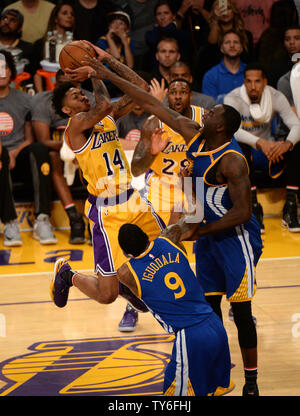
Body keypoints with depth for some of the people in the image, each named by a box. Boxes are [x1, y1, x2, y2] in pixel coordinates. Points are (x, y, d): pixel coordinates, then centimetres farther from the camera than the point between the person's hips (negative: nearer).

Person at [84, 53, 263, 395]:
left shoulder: (232, 161, -24)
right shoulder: (193, 135, -2)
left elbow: (242, 212, -26)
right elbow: (152, 104, 2)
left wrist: (198, 232, -22)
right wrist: (109, 76, 2)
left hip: (237, 238, -8)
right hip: (209, 236, 8)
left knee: (240, 312, -4)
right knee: (209, 308, 9)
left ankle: (251, 385, 6)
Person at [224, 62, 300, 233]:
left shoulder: (276, 97, -7)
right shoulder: (233, 99, -16)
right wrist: (260, 142, -48)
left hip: (270, 150, 3)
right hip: (247, 152, -3)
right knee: (240, 146, -36)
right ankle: (254, 206, -33)